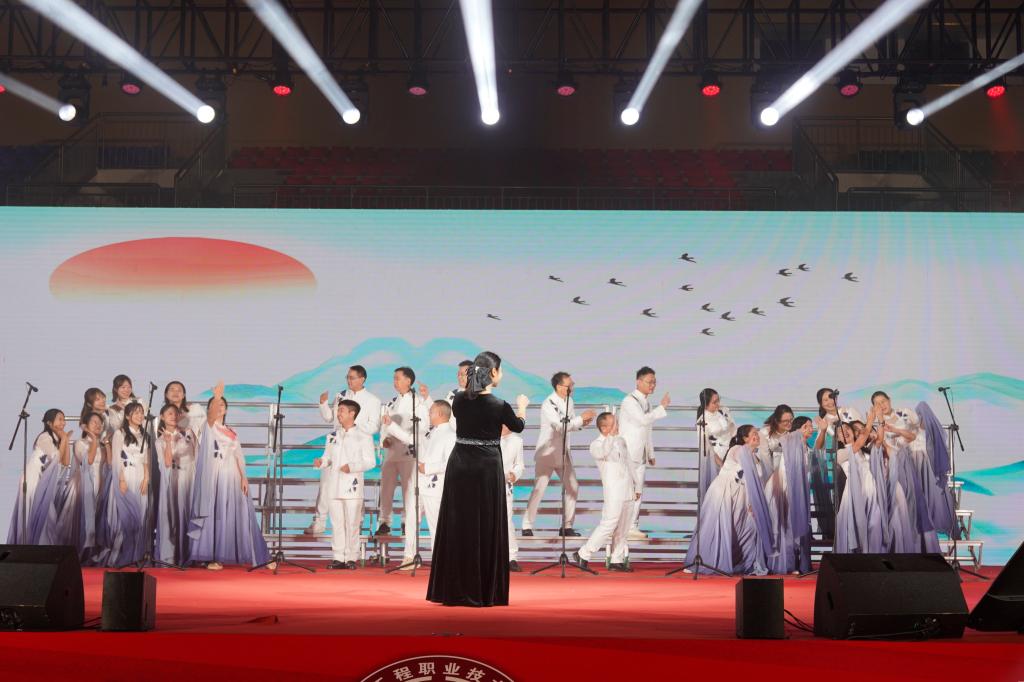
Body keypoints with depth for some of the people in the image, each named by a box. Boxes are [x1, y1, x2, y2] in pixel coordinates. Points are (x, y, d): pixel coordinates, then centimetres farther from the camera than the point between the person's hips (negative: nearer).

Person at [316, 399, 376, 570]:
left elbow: (370, 461, -5)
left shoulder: (363, 437, -1)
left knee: (352, 523, -2)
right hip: (333, 486, 4)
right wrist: (321, 462, -5)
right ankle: (338, 558, 10)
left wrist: (352, 466, -17)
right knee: (337, 523, 5)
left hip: (352, 486, -4)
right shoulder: (332, 436, 14)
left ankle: (351, 558, 5)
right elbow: (328, 457, 17)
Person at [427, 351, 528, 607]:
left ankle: (454, 590, 16)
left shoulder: (459, 400, -1)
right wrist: (522, 406, 29)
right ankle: (483, 592, 9)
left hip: (459, 466, 4)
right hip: (486, 469, -4)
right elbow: (518, 427, 8)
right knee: (486, 529, 5)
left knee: (458, 526, 11)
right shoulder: (499, 406, -12)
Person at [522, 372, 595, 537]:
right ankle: (527, 526, 6)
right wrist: (581, 418, -25)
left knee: (572, 487, 5)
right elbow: (561, 426, -28)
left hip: (563, 453, 7)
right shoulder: (548, 404, -19)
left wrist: (582, 423, -11)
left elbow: (571, 423, 10)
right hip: (546, 452, -7)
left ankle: (567, 526, 14)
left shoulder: (568, 401, 5)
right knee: (539, 489, -5)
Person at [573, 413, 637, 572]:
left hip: (628, 492, 7)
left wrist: (637, 486, 21)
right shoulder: (596, 444, -7)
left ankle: (617, 560, 16)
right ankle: (583, 554, -3)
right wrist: (611, 434, -32)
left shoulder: (621, 441, 15)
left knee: (622, 529, 9)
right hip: (613, 492, -7)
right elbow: (603, 452, -32)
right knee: (608, 525, -11)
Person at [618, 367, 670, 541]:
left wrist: (650, 453, 20)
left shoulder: (646, 402, 15)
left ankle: (633, 527, 11)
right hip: (627, 453, -8)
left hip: (641, 454, 8)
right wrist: (662, 407, -20)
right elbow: (644, 419, -28)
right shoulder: (630, 401, -13)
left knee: (638, 491, 7)